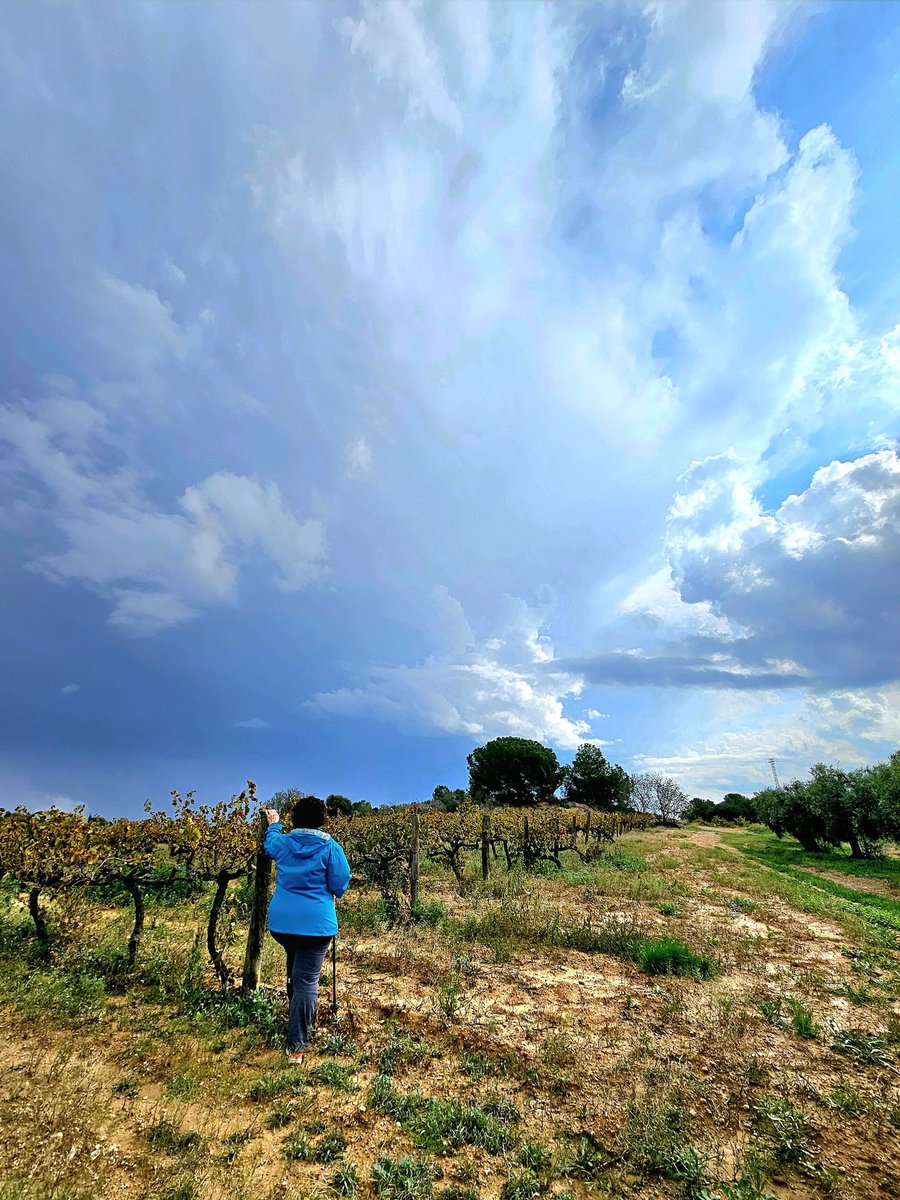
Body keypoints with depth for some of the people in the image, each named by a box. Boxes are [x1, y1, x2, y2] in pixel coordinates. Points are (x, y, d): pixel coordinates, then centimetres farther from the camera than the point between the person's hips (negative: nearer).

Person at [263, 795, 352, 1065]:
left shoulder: (282, 843, -2)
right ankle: (296, 1046, 3)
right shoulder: (330, 847, -12)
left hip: (281, 922, 5)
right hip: (315, 924, -5)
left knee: (295, 969, 29)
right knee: (306, 981, 1)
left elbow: (269, 844, 23)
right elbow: (340, 885, -7)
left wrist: (273, 825, 42)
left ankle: (297, 1014, 45)